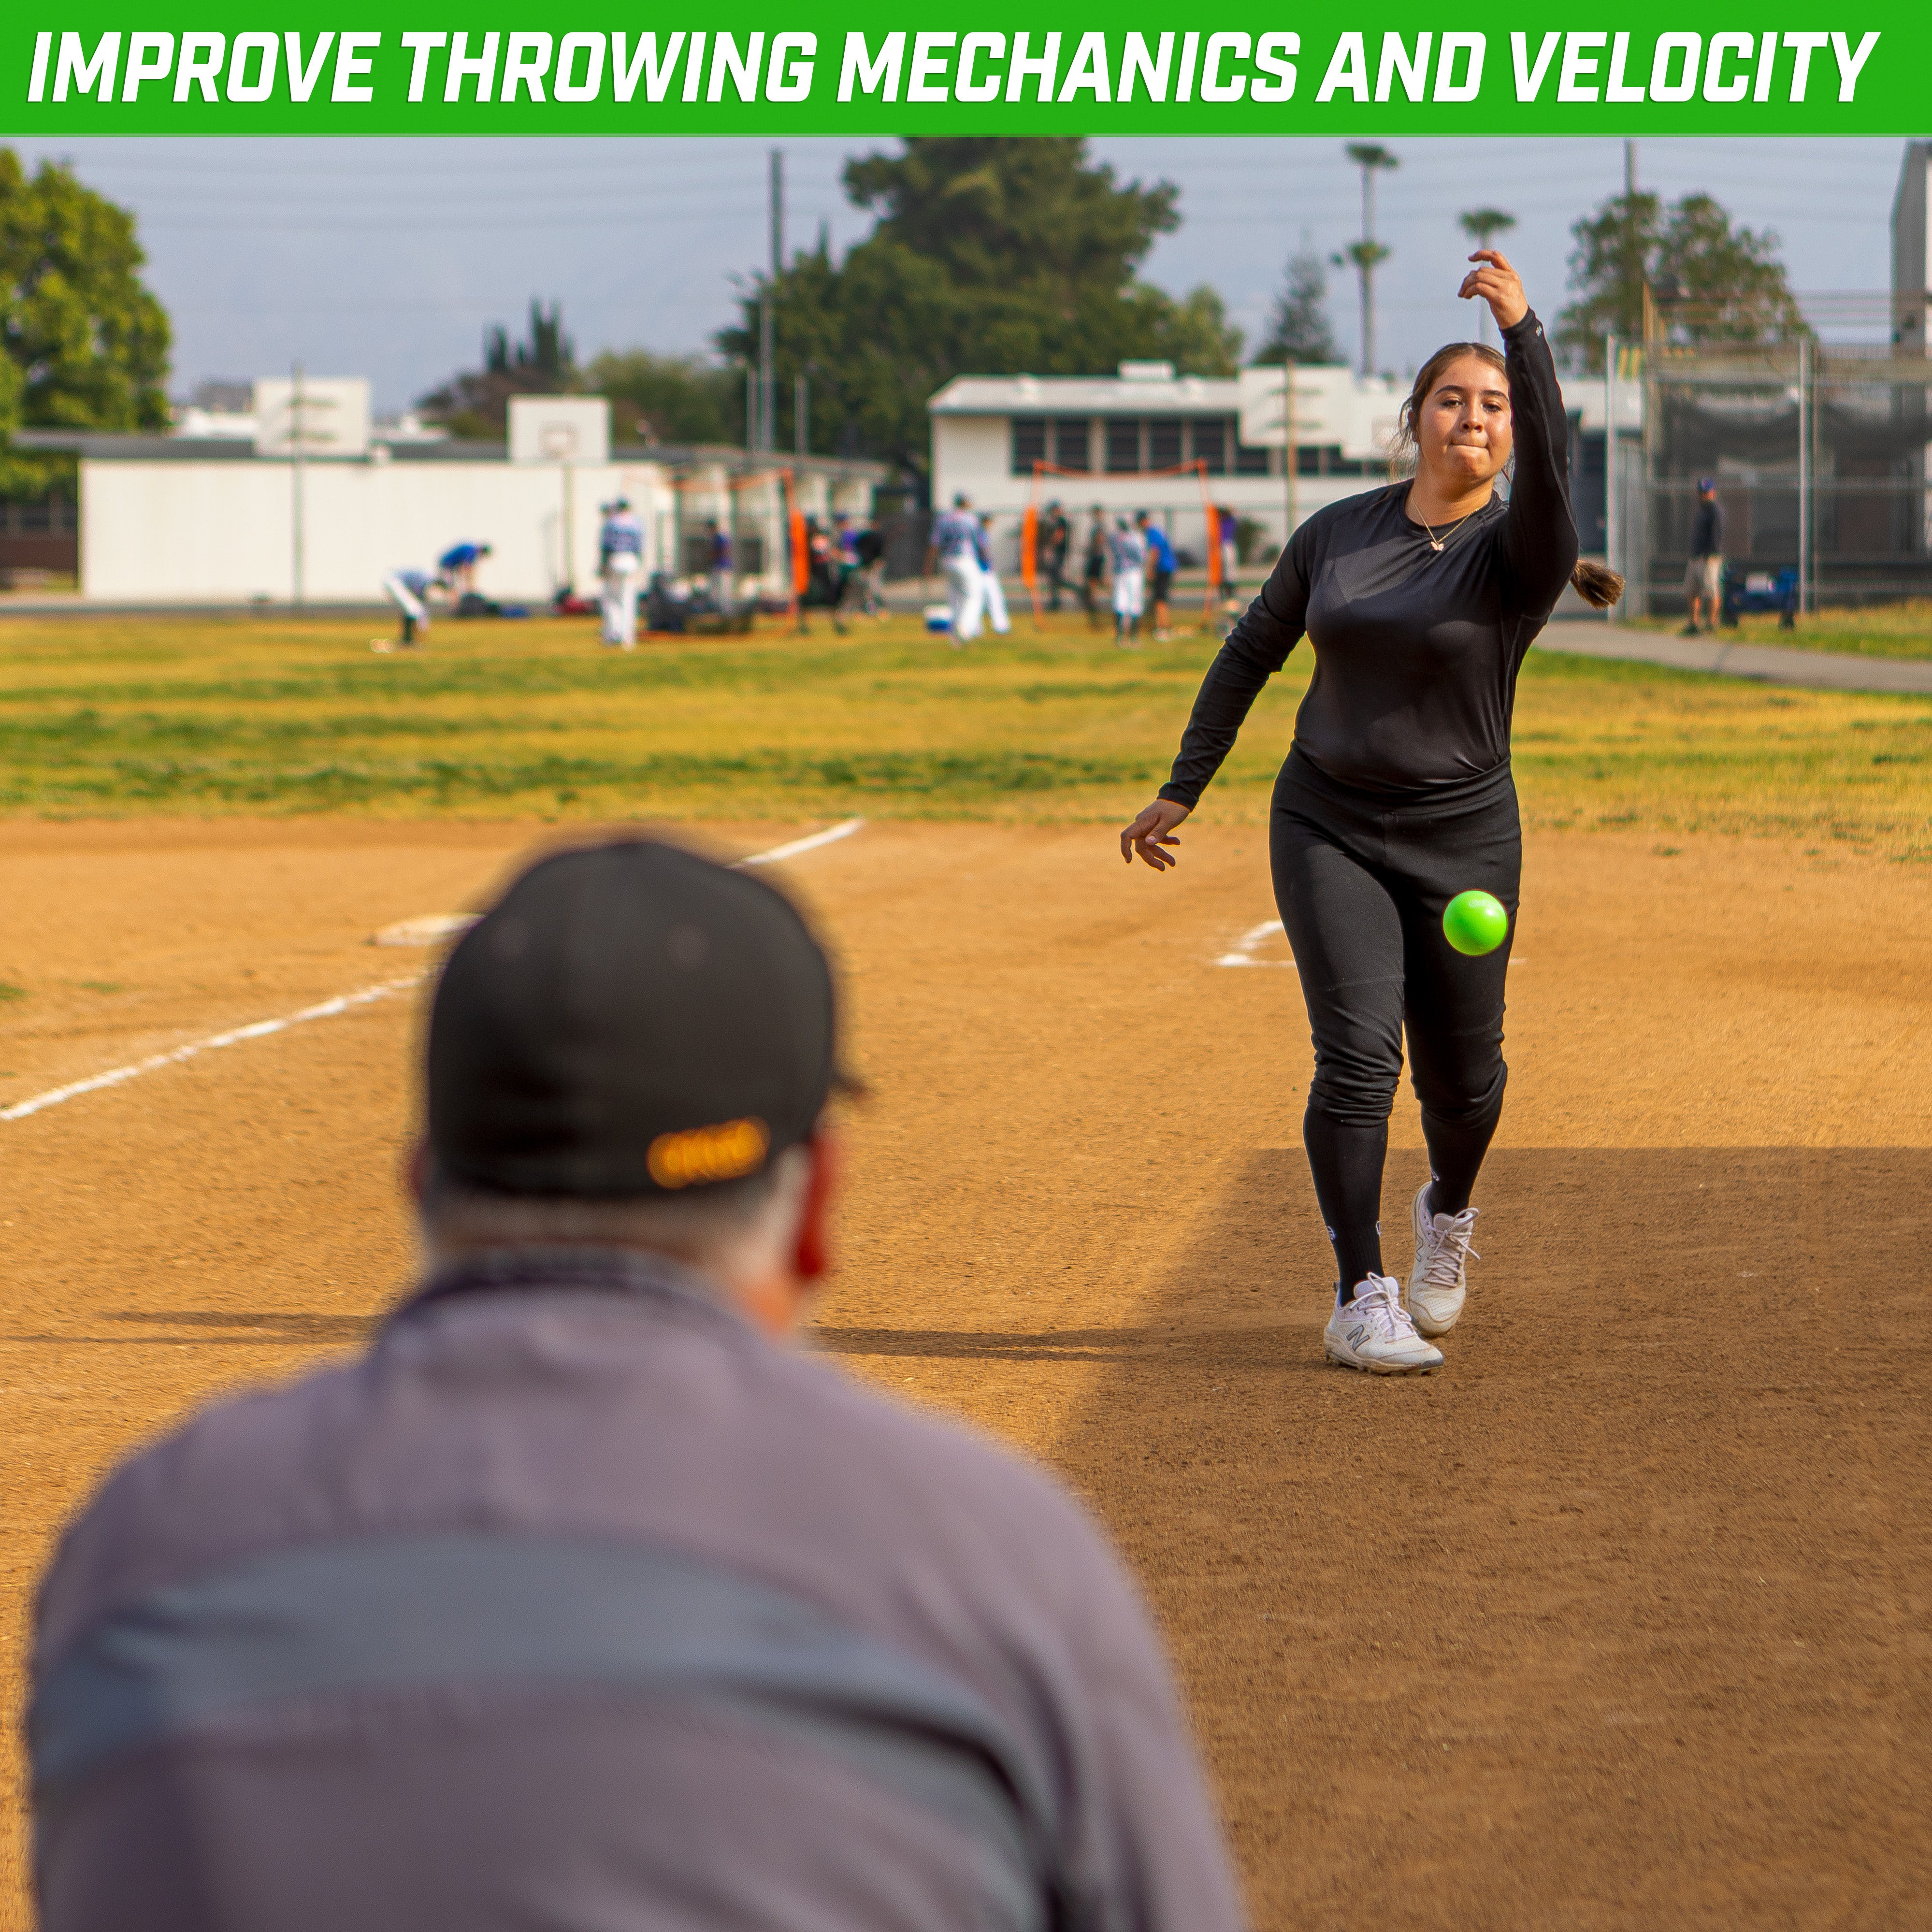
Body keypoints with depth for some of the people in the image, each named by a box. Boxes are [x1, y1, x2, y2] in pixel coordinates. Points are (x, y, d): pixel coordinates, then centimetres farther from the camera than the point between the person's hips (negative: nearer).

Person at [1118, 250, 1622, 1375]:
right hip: (1328, 827, 1)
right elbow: (1251, 656, 14)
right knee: (1359, 1055, -14)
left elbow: (1551, 469, -31)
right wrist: (1183, 792, 12)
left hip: (1462, 840, -1)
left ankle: (1450, 1214, 41)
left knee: (1462, 1079, 7)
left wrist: (1526, 332, -43)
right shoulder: (1335, 534, 3)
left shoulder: (1521, 551, -8)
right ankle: (1362, 1301, -10)